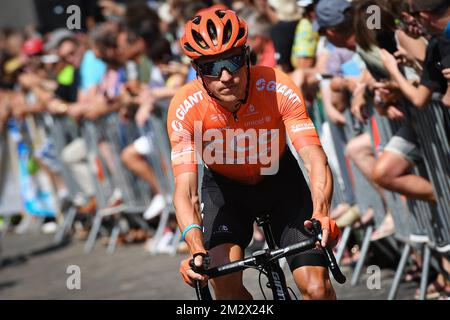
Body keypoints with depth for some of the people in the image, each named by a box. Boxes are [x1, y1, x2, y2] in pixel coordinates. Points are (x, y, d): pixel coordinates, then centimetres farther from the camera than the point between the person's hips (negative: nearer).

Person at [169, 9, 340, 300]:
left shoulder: (279, 89, -30)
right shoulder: (185, 109, -30)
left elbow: (315, 159, -35)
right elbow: (186, 190, -35)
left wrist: (321, 213, -55)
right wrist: (197, 248, -53)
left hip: (279, 180, 0)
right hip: (224, 187, 0)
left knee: (316, 289, -13)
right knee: (224, 283, -23)